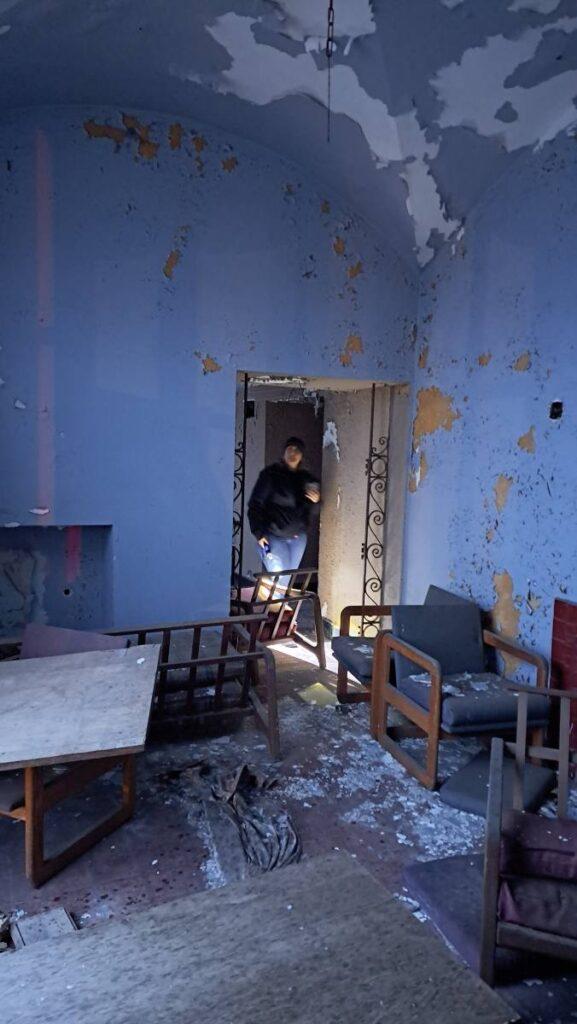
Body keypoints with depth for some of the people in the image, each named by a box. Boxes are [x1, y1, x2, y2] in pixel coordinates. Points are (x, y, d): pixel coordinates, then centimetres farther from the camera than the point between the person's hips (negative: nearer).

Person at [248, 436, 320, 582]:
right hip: (273, 535, -4)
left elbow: (311, 512, 11)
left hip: (298, 537, 5)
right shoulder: (270, 474, -7)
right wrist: (259, 533, -14)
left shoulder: (306, 478, 6)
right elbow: (255, 504, -7)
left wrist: (315, 501, -11)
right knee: (279, 578, -10)